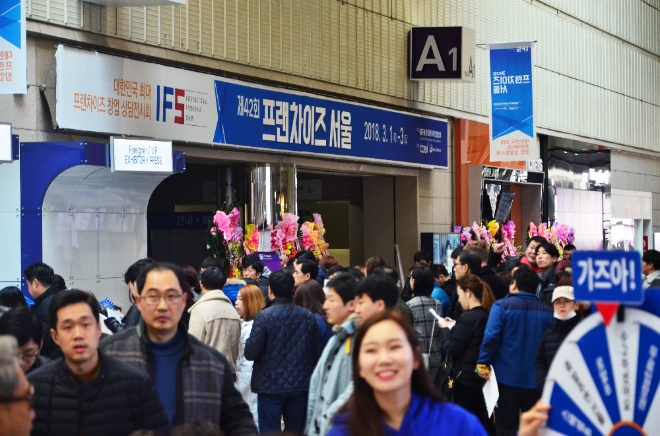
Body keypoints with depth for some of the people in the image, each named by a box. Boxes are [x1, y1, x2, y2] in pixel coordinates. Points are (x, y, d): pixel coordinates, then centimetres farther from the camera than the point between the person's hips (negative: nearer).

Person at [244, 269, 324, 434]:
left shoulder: (264, 316, -13)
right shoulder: (308, 317, -2)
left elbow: (250, 353, -14)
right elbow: (318, 352, 1)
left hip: (270, 385, -3)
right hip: (300, 385, 4)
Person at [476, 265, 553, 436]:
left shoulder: (502, 306, -7)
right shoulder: (547, 311, 3)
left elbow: (491, 337, -16)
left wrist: (483, 364, -8)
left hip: (508, 376, -3)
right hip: (536, 378, 3)